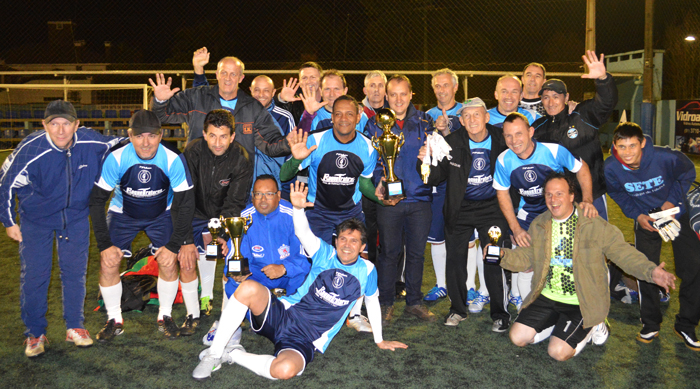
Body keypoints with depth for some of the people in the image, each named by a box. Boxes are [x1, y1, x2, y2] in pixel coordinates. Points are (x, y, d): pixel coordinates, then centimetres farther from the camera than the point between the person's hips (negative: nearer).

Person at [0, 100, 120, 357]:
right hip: (36, 220, -2)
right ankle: (35, 333, 18)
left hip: (76, 217, 2)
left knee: (75, 271, 6)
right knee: (34, 274, 1)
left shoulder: (90, 142, -20)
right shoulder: (30, 150, -25)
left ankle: (75, 327, 22)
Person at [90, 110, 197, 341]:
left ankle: (165, 316, 7)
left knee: (169, 261, -15)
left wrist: (174, 244, -20)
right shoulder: (116, 159, -26)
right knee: (108, 262, -12)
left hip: (161, 214, 0)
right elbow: (96, 200, -17)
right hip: (123, 213, 1)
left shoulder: (173, 160, -28)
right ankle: (114, 320, 9)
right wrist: (104, 243, -20)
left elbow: (185, 203, -18)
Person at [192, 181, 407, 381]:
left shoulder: (366, 270, 5)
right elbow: (303, 233, -13)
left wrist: (379, 340, 27)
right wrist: (298, 208, -33)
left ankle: (234, 355, -8)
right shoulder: (325, 253, 4)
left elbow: (373, 301, 20)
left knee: (285, 370, -38)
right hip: (284, 313, 1)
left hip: (306, 342, -1)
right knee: (249, 288, -32)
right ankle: (214, 353, -17)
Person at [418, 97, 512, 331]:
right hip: (460, 209, 2)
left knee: (494, 262, -4)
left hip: (492, 207, -2)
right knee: (455, 261, 8)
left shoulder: (501, 141, -8)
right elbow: (436, 177, -4)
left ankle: (500, 314, 15)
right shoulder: (452, 143, -6)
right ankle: (457, 309, 27)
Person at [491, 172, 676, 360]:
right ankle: (560, 324, 19)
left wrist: (650, 271, -27)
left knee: (558, 352, -14)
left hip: (581, 303, -5)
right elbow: (527, 258, 6)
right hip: (547, 296, 5)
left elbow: (622, 252, -11)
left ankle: (591, 326, 15)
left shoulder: (594, 225, -12)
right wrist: (503, 255, -13)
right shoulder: (538, 225, 3)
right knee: (518, 337, -4)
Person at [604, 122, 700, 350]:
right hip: (645, 218, 1)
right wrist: (637, 215, -14)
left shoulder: (666, 158, -28)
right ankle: (650, 324, 15)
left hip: (675, 212, -1)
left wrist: (673, 200, -16)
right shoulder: (611, 168, -22)